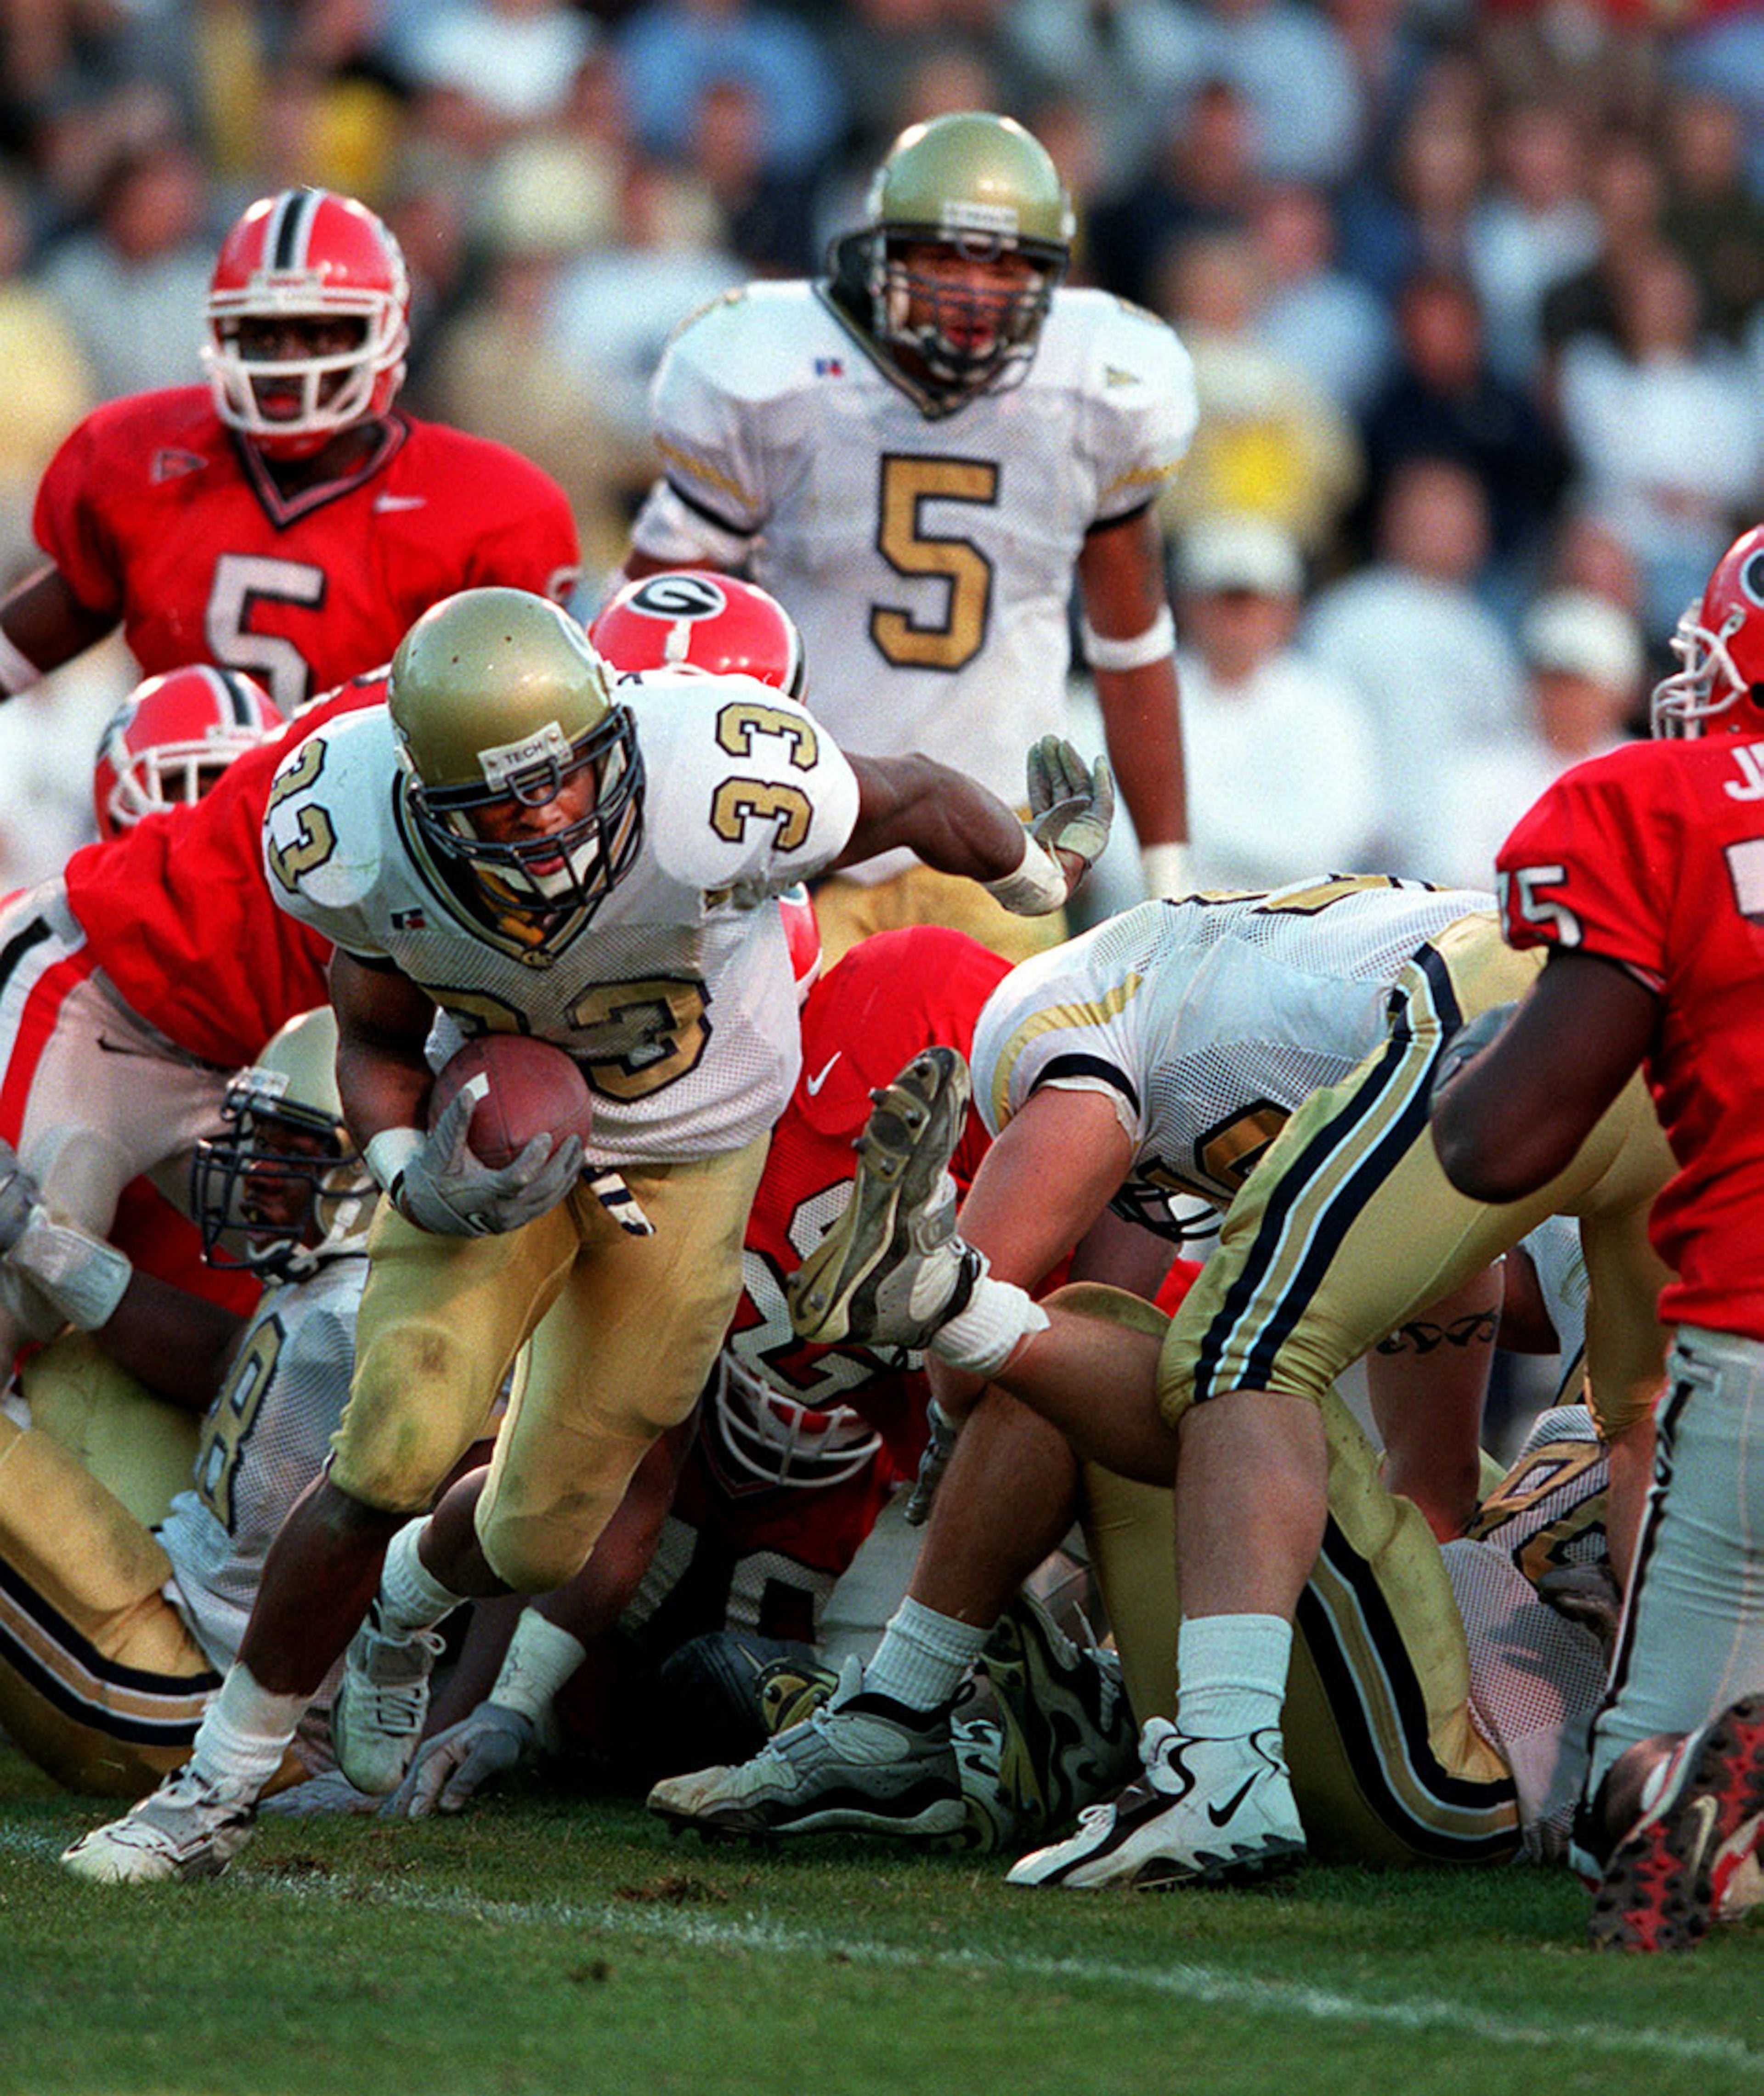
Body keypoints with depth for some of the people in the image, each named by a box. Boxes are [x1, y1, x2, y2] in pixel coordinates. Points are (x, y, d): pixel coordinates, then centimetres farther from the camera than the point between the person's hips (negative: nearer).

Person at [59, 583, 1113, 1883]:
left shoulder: (721, 795, -38)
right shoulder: (352, 839, -27)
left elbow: (918, 801, -15)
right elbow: (378, 1041, -7)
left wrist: (1036, 873, 6)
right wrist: (411, 1171, -28)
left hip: (688, 1153, 0)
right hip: (495, 1130, 0)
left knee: (544, 1541, 4)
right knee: (393, 1460, -17)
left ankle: (410, 1606, 43)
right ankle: (222, 1786, 3)